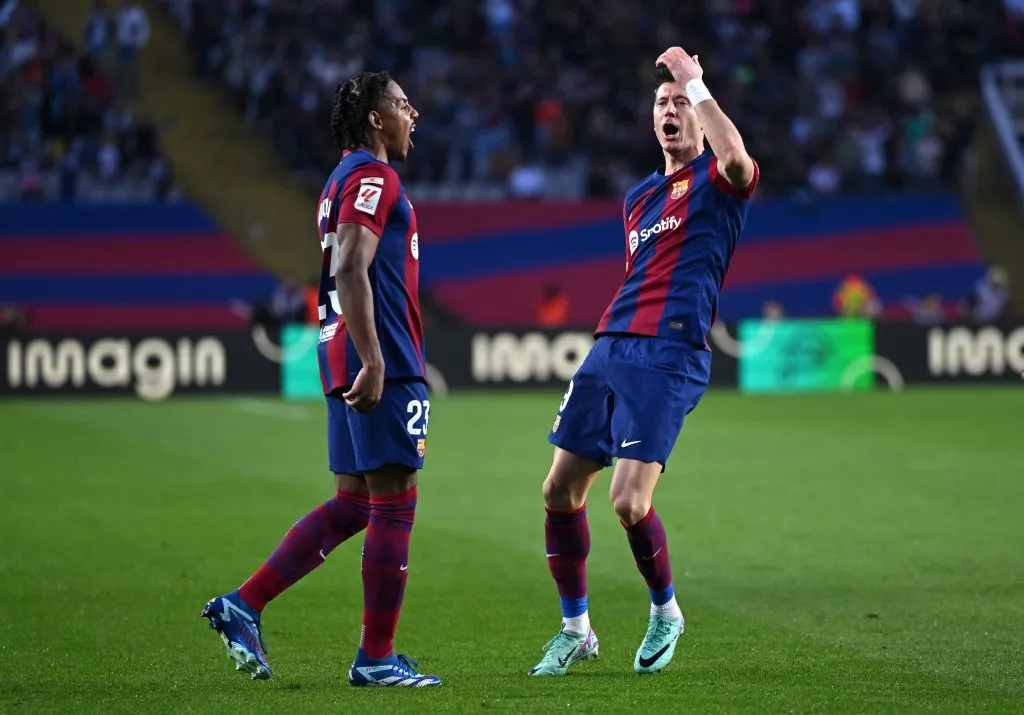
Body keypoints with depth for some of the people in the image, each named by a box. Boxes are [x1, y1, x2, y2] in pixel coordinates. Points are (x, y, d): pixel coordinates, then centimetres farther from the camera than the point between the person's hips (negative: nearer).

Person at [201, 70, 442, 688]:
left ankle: (244, 606, 6)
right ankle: (376, 658, -1)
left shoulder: (348, 180, 22)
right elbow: (350, 272, -21)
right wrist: (373, 363, -26)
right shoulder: (373, 177, -10)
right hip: (381, 361, -10)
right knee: (394, 503, -5)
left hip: (347, 359, 10)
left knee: (352, 504, 12)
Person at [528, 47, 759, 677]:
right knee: (561, 489, 3)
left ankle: (666, 612, 10)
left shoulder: (719, 179, 0)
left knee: (629, 501, -16)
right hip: (611, 345, 7)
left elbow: (734, 153, -26)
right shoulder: (640, 196, 22)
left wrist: (694, 80, -17)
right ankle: (575, 630, 16)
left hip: (668, 357, -7)